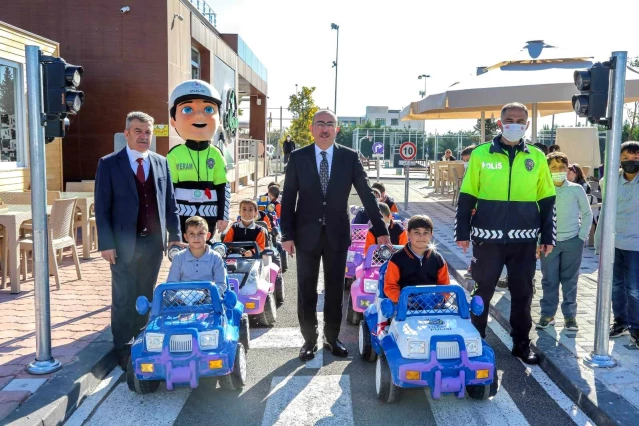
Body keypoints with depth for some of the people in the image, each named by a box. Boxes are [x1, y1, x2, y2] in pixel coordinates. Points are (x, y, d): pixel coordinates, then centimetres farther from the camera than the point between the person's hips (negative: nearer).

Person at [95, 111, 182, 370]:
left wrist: (175, 236, 5)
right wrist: (106, 243, -11)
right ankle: (124, 349, 16)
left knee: (145, 296, 13)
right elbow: (102, 207, -5)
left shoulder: (161, 163, 8)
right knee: (123, 299, 3)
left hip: (154, 242, 4)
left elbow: (170, 203, 10)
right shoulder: (109, 164, -3)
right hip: (124, 243, -3)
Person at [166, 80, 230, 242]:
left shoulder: (215, 154, -1)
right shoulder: (175, 154, -6)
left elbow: (223, 187, 3)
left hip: (209, 214, 2)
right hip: (182, 214, -2)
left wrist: (223, 216, 1)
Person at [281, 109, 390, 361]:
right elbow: (288, 198, 0)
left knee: (335, 290, 11)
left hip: (337, 234, 1)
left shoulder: (350, 157, -1)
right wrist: (287, 234, -5)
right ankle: (309, 340, 25)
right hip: (307, 234, 0)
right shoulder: (298, 158, -2)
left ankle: (332, 338, 28)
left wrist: (380, 230, -4)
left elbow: (366, 194, -1)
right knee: (307, 291, 8)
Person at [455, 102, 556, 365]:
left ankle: (521, 343, 26)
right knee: (482, 291, 10)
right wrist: (462, 232, -2)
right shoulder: (481, 154, -1)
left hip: (524, 240, 2)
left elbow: (547, 200, 8)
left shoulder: (537, 157, 5)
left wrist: (548, 236, 5)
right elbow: (466, 197, 1)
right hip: (488, 238, -2)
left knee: (522, 294, 11)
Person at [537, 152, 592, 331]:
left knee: (570, 280, 8)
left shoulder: (577, 189, 0)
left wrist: (582, 236, -1)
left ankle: (570, 315, 18)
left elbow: (587, 214, 7)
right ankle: (547, 314, 17)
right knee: (549, 280, 7)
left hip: (572, 242, 0)